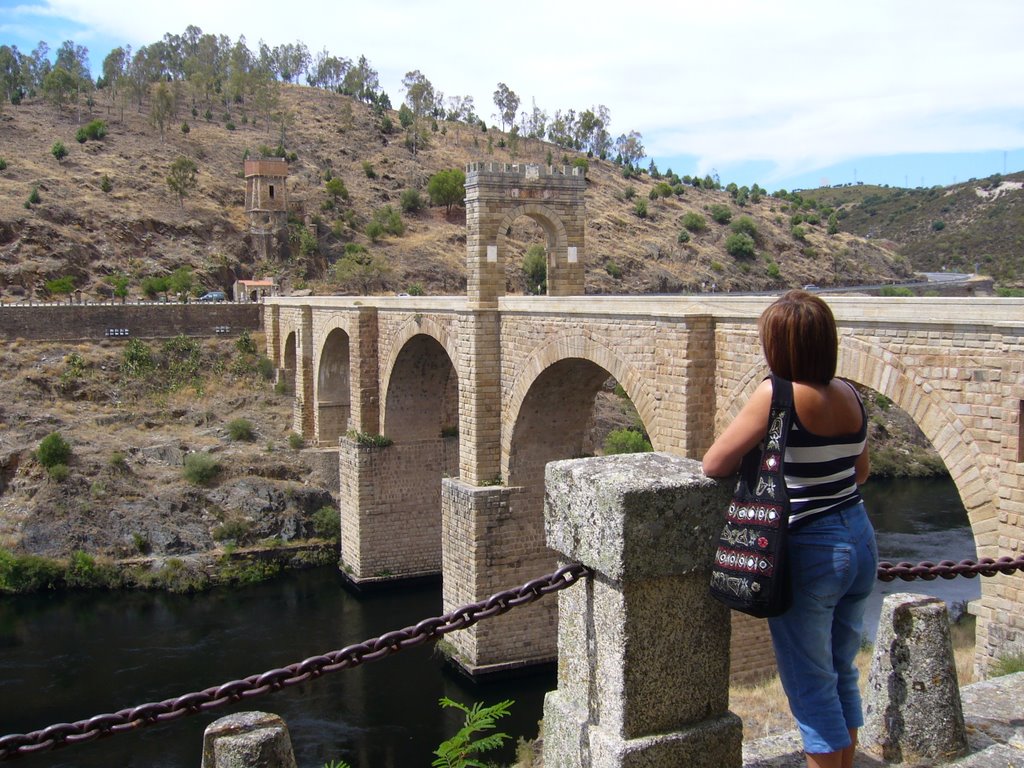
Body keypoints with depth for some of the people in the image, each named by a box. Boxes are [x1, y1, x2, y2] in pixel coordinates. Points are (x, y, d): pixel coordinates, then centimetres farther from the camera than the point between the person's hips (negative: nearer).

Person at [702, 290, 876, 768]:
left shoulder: (777, 394, -19)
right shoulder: (849, 396, 2)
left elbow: (714, 465, -17)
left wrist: (753, 457, 2)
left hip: (808, 553, -7)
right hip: (860, 544, 7)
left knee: (811, 688, 8)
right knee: (842, 677, 22)